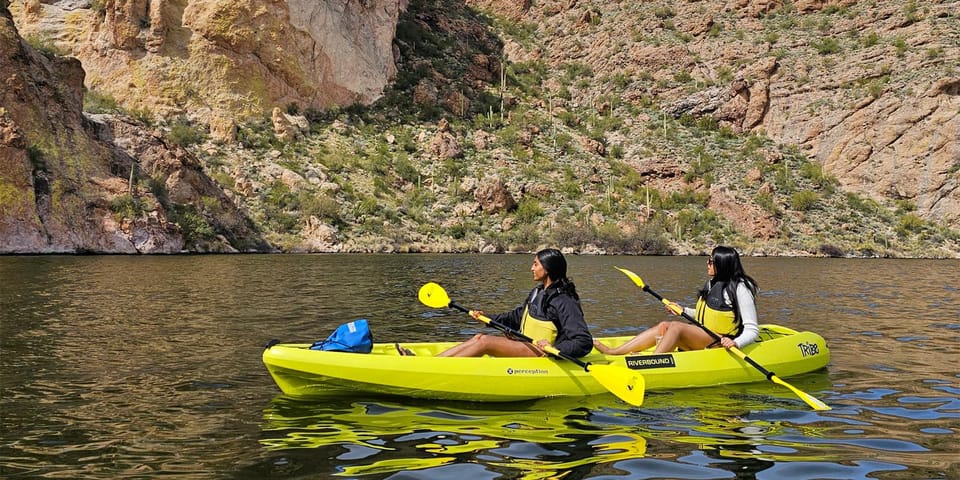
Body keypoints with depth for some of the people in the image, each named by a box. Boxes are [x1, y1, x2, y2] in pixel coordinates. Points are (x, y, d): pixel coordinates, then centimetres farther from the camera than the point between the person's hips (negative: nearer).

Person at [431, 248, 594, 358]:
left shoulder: (565, 302, -16)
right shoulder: (538, 293, 13)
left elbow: (585, 343, -22)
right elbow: (516, 317, 24)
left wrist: (554, 349, -36)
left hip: (542, 352, -9)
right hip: (526, 344, 9)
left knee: (485, 341, -18)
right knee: (479, 337, -1)